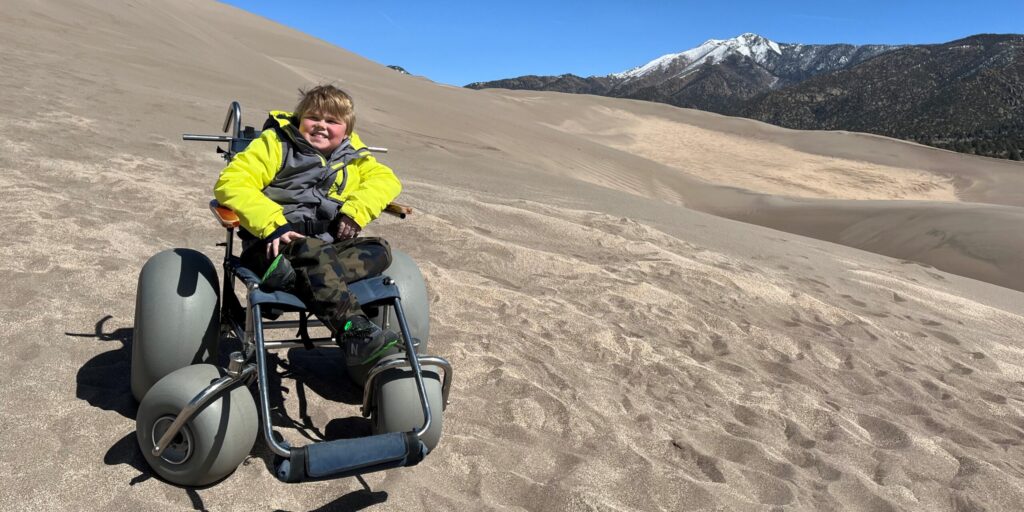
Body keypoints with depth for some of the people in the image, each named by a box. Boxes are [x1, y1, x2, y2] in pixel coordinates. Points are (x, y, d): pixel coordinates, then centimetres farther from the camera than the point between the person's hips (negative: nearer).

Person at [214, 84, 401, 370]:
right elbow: (231, 182, -9)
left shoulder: (352, 156, 16)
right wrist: (273, 225, -25)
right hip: (275, 244, -5)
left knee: (379, 250, -19)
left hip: (327, 245, 5)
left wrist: (355, 212, -9)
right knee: (312, 251, -37)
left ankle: (300, 276, -39)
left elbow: (385, 179, 11)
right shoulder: (275, 143, 2)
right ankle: (356, 334, -47)